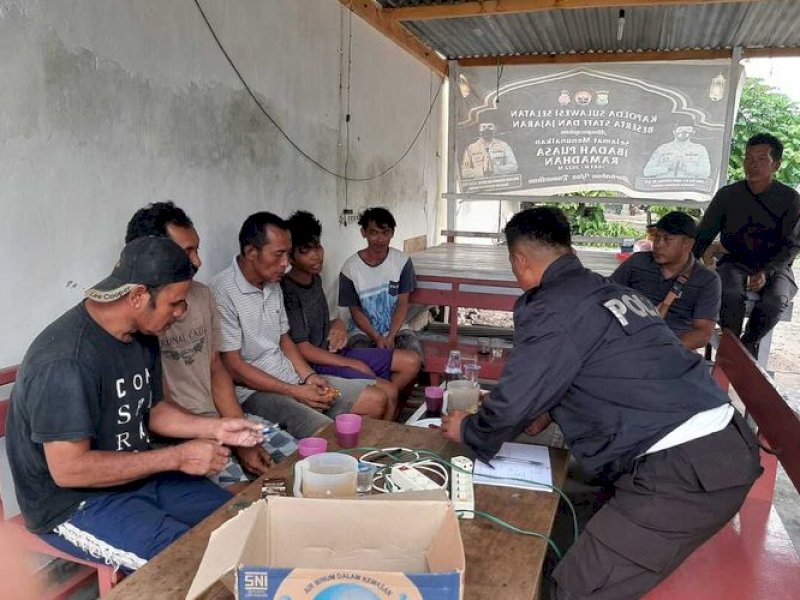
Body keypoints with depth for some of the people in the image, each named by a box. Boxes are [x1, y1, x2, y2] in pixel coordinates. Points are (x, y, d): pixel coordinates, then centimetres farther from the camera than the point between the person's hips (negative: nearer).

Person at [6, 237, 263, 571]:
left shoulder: (142, 336, -1)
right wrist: (177, 458, -23)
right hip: (73, 501, -8)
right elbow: (69, 469, -27)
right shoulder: (66, 360, -29)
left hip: (139, 473, 8)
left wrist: (215, 428, -4)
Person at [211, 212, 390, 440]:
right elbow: (232, 366, -18)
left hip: (291, 378, 9)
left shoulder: (273, 285, 10)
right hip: (254, 391, -8)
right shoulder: (223, 292, -18)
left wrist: (308, 376, 1)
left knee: (376, 400, 1)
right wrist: (294, 392, -17)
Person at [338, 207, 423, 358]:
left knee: (413, 347, -28)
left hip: (396, 326, 1)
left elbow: (403, 303, -6)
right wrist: (377, 339, -18)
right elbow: (355, 310, -5)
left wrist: (390, 337, -18)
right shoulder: (350, 267, -11)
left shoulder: (402, 261, -7)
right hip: (363, 329, -1)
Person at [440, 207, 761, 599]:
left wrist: (467, 431, 11)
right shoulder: (610, 290, 16)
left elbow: (512, 404, -10)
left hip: (683, 469, -10)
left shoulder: (551, 308, -12)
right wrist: (548, 412, 34)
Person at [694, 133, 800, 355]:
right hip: (735, 263, 0)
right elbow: (703, 235, 3)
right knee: (731, 294, -33)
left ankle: (748, 344, -3)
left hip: (774, 267, 0)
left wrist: (766, 272, -19)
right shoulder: (727, 195, 1)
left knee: (774, 301, -31)